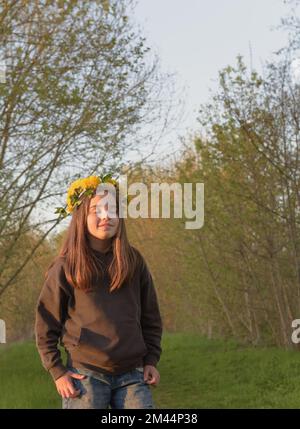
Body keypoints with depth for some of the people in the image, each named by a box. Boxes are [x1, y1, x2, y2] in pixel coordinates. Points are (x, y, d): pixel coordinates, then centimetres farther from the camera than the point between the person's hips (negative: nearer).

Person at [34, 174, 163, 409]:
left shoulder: (134, 261, 7)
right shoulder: (65, 267, -1)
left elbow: (151, 317, 14)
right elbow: (46, 326, 3)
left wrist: (151, 360, 7)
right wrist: (58, 372, -3)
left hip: (132, 375, 3)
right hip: (85, 375, -2)